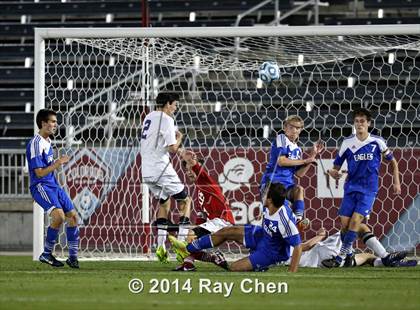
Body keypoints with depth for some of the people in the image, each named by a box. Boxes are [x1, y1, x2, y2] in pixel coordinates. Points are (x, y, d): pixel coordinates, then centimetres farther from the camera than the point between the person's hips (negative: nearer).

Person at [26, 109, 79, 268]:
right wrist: (57, 164, -21)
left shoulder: (47, 141, 14)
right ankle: (46, 254, -12)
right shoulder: (35, 144, -17)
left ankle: (73, 257, 12)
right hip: (40, 186, -10)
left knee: (72, 216, 4)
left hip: (53, 185, 10)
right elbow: (39, 173, -20)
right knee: (59, 215, -27)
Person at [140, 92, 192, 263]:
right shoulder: (166, 119, -11)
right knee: (185, 201, 6)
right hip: (161, 169, -8)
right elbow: (173, 148, -16)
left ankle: (161, 246, 14)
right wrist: (179, 138, 5)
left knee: (164, 201, 25)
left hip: (146, 171, 8)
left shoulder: (149, 117, 15)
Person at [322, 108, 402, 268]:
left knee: (356, 220, -17)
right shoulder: (347, 143, 2)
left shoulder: (377, 142, -1)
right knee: (344, 223, -5)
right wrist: (333, 172, -16)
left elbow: (393, 162, 12)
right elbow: (336, 165, 7)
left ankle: (340, 258, -15)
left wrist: (396, 183, 5)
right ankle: (348, 254, 17)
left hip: (369, 189, -2)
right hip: (351, 187, 3)